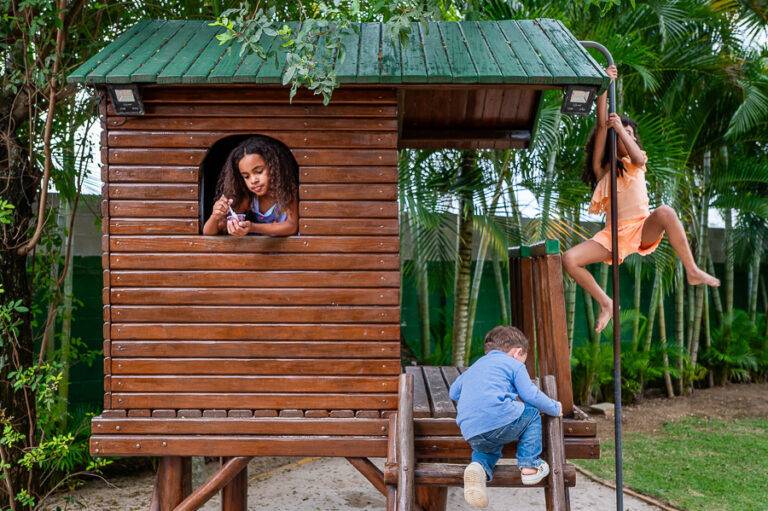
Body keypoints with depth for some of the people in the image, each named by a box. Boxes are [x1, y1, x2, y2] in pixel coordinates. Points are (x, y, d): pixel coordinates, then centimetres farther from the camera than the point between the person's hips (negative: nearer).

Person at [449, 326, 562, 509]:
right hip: (500, 420, -5)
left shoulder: (474, 367, 32)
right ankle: (529, 465, 16)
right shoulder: (514, 364, 14)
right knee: (532, 413, 21)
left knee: (489, 447, 34)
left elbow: (453, 392, 38)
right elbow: (532, 395, 6)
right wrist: (555, 408, 23)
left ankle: (479, 465, 0)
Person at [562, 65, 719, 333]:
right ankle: (606, 304, -2)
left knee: (665, 212, -35)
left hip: (643, 228, 0)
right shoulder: (601, 167, 6)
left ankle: (693, 271, -25)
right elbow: (601, 125, -5)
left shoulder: (634, 163, 11)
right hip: (613, 234, 0)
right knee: (569, 259, -21)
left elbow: (639, 158, -17)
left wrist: (621, 128, -20)